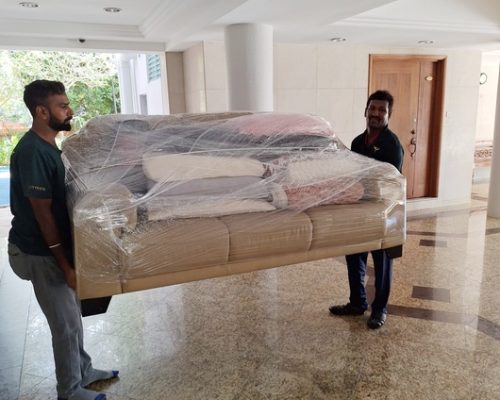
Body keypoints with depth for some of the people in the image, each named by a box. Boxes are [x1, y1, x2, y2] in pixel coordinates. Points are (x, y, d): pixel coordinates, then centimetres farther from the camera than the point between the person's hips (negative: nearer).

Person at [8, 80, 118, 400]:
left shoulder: (48, 146, 6)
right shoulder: (32, 152, -24)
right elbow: (42, 213, -23)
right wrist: (65, 264, -19)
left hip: (56, 247, 9)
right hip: (42, 253, -9)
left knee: (72, 315, 21)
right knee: (66, 323, 5)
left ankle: (84, 371, 39)